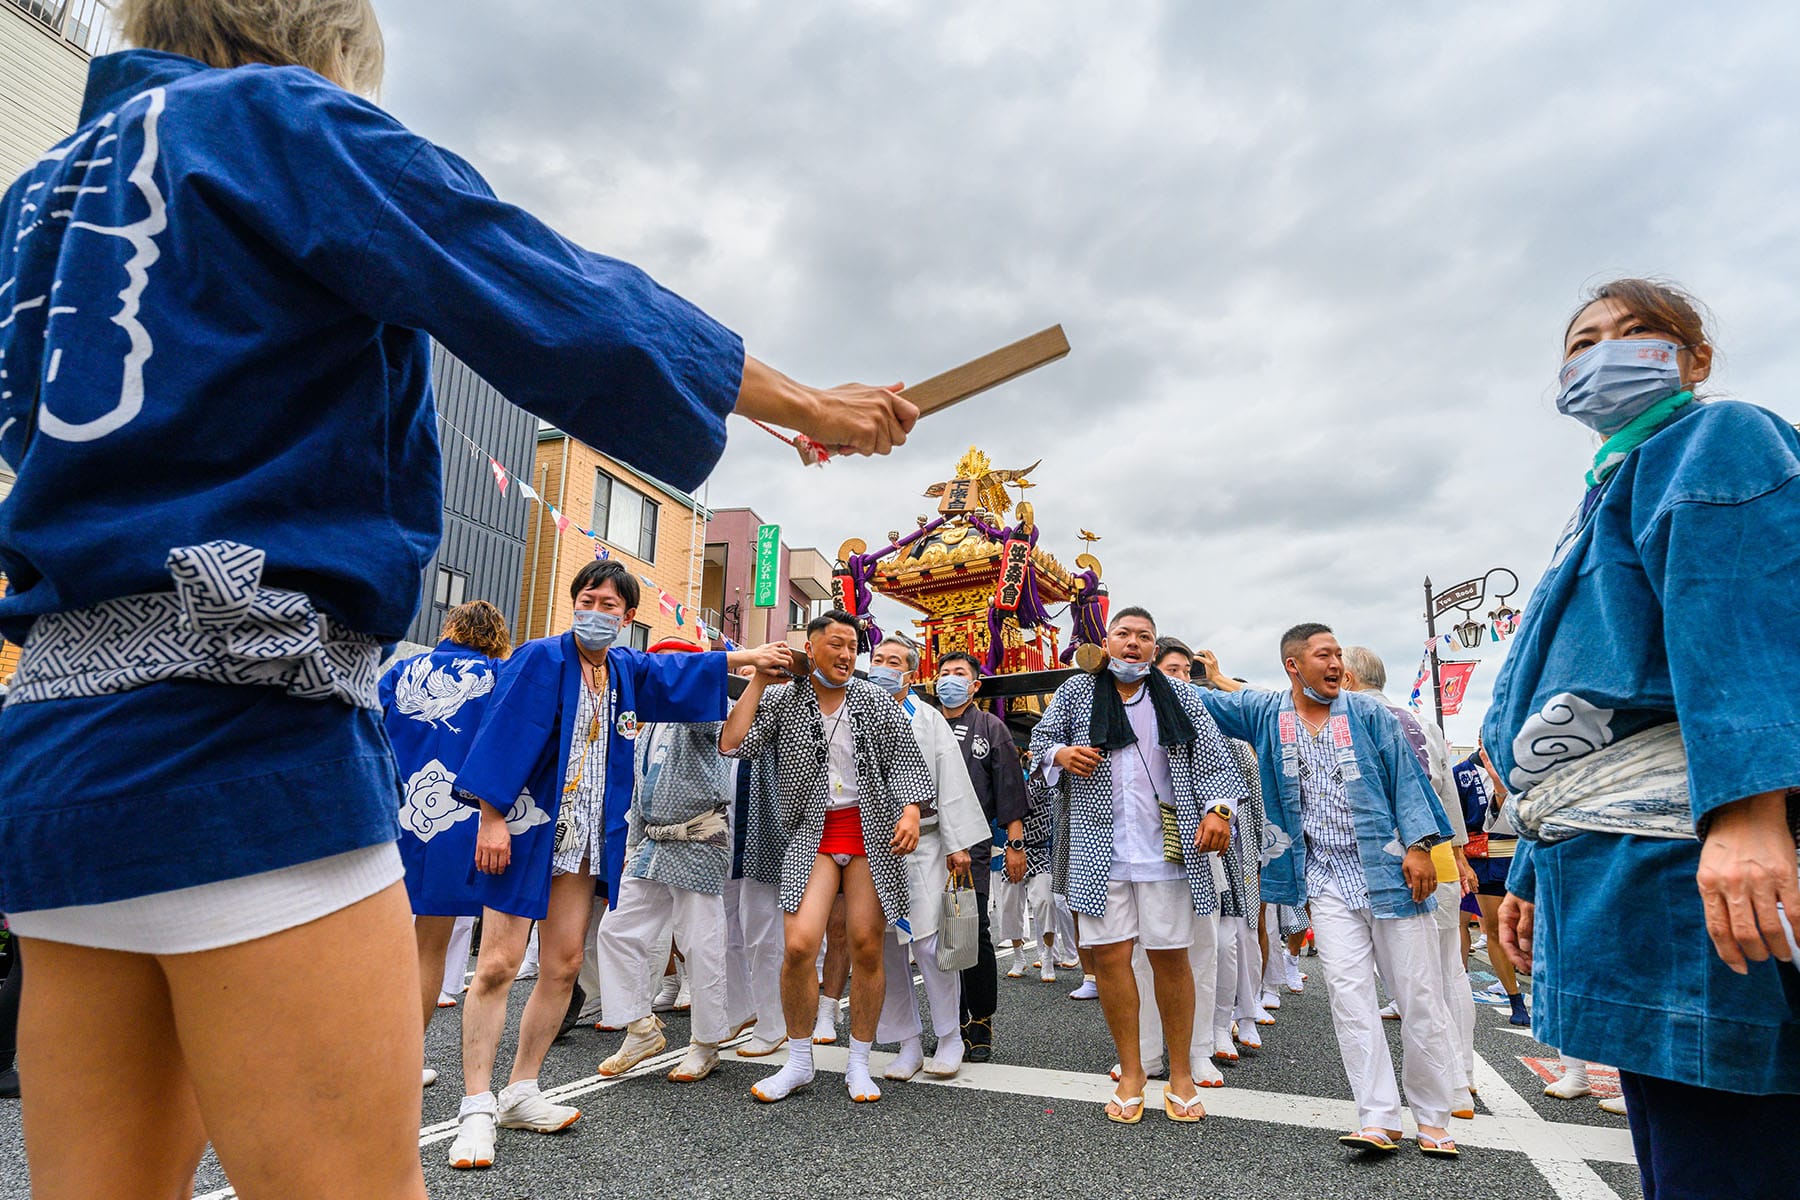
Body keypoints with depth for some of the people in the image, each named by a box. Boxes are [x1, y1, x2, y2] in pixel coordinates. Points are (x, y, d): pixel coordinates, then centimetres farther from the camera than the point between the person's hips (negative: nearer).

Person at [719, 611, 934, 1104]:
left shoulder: (876, 701, 5)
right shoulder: (783, 701, 3)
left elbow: (904, 759, 3)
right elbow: (732, 744, -8)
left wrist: (910, 811, -13)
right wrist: (759, 680, -6)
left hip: (871, 831, 1)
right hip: (812, 835, -1)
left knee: (867, 948, 1)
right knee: (799, 946, -13)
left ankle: (858, 1064, 20)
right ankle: (798, 1062, 11)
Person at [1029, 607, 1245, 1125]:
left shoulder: (1179, 697, 8)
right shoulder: (1076, 692, 8)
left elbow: (1213, 756, 6)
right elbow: (1040, 738, 16)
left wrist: (1217, 808, -10)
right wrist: (1060, 754, -6)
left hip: (1167, 847, 0)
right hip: (1100, 848, 0)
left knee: (1171, 956, 5)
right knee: (1110, 955, 2)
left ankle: (1181, 1076, 21)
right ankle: (1130, 1072, 19)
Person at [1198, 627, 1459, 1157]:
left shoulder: (1368, 713, 2)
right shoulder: (1265, 714, 3)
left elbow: (1407, 779, 0)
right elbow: (1193, 699, 13)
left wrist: (1419, 846, -7)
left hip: (1388, 870, 0)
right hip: (1326, 879, 1)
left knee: (1420, 994, 4)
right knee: (1349, 994, -4)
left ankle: (1433, 1119, 18)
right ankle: (1379, 1120, 3)